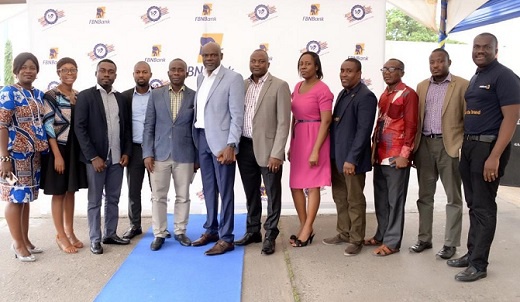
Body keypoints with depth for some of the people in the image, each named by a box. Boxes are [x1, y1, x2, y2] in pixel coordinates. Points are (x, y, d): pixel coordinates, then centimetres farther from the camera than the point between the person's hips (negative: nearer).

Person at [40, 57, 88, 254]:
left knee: (71, 191, 13)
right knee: (58, 193, 3)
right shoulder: (51, 96, -9)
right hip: (59, 149, -6)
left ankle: (70, 232, 23)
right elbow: (48, 127, -13)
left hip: (76, 149, 6)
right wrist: (57, 155, -17)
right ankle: (61, 236, 14)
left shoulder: (79, 96, 8)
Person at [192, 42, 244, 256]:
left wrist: (231, 145, -19)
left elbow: (237, 115, -13)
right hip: (202, 139, 7)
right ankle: (211, 230, 29)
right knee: (208, 188, 15)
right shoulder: (200, 78, 14)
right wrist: (196, 138, 10)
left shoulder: (233, 78, -7)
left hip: (221, 141, -7)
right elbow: (199, 109, 16)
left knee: (225, 190, -1)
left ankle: (226, 238, 9)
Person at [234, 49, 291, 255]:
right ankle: (253, 231, 30)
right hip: (245, 147, 5)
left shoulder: (279, 86, -5)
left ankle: (270, 235, 19)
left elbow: (283, 122, -10)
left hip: (267, 148, -5)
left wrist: (276, 153, -15)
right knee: (251, 193, 15)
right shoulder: (242, 85, 10)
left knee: (272, 194, 5)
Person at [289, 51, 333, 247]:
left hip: (315, 138, -8)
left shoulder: (323, 90, -10)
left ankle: (307, 230, 10)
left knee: (312, 185, 0)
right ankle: (304, 226, 23)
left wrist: (316, 150, -18)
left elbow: (326, 121, -14)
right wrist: (291, 145, 13)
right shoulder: (298, 87, 12)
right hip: (297, 139, 8)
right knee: (295, 185, 10)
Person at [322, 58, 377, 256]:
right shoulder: (342, 94, 15)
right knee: (340, 197, 16)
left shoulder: (365, 96, -13)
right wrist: (333, 154, 13)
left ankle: (356, 239, 17)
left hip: (351, 158, -8)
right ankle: (343, 233, 30)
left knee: (355, 200, 4)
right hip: (336, 156, 8)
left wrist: (351, 159, -22)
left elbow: (363, 131, -19)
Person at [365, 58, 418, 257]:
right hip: (380, 155, 8)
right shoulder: (384, 95, 17)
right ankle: (381, 235, 24)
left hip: (396, 156, -8)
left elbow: (411, 126, -11)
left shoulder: (408, 94, -6)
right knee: (380, 199, 13)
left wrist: (404, 154, -16)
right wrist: (374, 149, 15)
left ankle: (392, 242, 7)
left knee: (395, 200, -1)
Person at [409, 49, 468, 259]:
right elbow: (416, 119, 11)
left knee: (453, 197, 5)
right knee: (425, 195, 12)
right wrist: (413, 147, 6)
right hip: (425, 144, 5)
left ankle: (450, 243, 15)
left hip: (449, 145, -4)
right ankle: (424, 238, 23)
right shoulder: (422, 86, 12)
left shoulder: (462, 85, -1)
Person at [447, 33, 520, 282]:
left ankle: (478, 264, 7)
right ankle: (472, 253, 25)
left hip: (488, 146, -8)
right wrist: (465, 145, 10)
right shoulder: (475, 78, 17)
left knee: (483, 207, -2)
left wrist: (495, 156, -22)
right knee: (473, 204, 14)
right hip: (469, 145, 8)